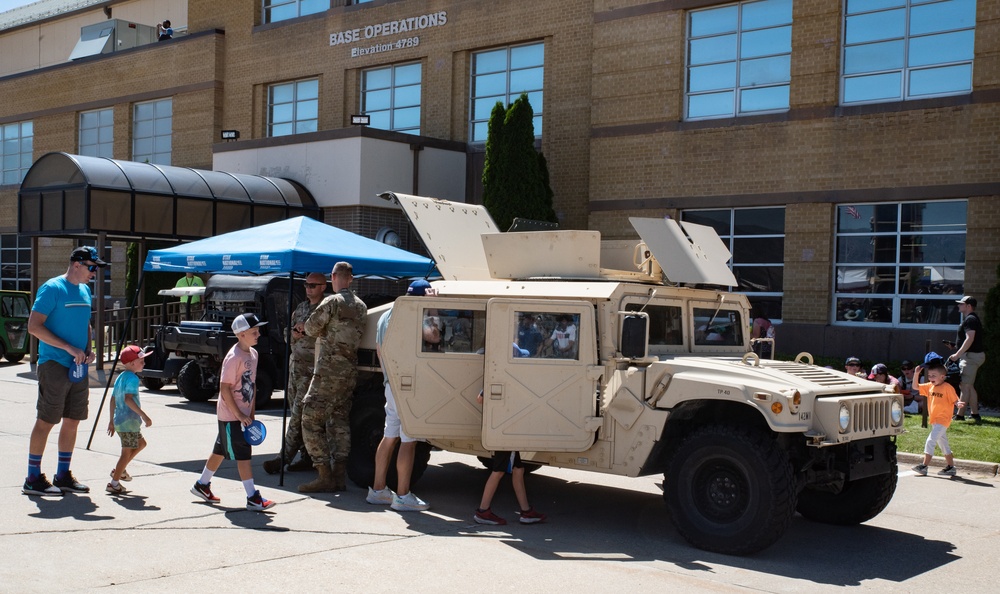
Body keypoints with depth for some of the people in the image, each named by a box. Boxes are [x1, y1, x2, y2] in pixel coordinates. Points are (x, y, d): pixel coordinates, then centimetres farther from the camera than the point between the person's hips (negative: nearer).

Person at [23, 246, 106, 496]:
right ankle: (33, 479, 5)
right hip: (54, 365, -7)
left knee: (72, 421, 11)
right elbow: (34, 326, -16)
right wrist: (70, 348, -20)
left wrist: (88, 349, 5)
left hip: (78, 367, 8)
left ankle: (63, 475, 21)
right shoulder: (52, 288, -10)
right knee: (46, 421, -3)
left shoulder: (85, 290, 13)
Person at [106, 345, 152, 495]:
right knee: (127, 452, -2)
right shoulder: (132, 378, -15)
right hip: (129, 421, -10)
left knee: (141, 443, 23)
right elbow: (128, 399, -27)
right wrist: (143, 415, -28)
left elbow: (113, 400, 16)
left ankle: (119, 470, 22)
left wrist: (111, 420, 21)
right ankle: (114, 483, 1)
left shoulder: (120, 377, 14)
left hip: (119, 420, 10)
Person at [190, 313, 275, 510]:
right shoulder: (234, 357, -20)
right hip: (230, 415, -9)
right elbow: (224, 388, -21)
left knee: (221, 451, 19)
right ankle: (252, 498, -5)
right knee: (243, 455, -7)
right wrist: (239, 415, -19)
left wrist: (252, 412, 12)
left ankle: (202, 485, 34)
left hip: (243, 414, 9)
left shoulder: (253, 353, 7)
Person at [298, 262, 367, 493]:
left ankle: (325, 477, -6)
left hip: (329, 370, -8)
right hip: (350, 371, 8)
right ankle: (340, 476, 11)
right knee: (340, 421, 13)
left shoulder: (332, 302, -11)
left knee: (312, 420, -2)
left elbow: (311, 328, -6)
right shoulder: (361, 306, 11)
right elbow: (355, 333, 12)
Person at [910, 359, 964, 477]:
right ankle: (951, 467, 24)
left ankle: (924, 466, -11)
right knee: (943, 444, 15)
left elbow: (955, 400, -12)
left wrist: (959, 404, -33)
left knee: (930, 441, -13)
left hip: (942, 419, -8)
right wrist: (916, 374, 0)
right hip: (934, 420, 8)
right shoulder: (929, 386, 8)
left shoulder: (947, 387, -12)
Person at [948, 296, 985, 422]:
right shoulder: (972, 319, 18)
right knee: (969, 386, 14)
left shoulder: (970, 319, -15)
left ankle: (960, 414, -9)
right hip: (972, 355, 11)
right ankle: (975, 413, 16)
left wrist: (957, 354, -26)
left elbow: (970, 339, -24)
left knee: (965, 386, -9)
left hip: (971, 356, -11)